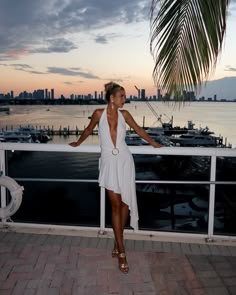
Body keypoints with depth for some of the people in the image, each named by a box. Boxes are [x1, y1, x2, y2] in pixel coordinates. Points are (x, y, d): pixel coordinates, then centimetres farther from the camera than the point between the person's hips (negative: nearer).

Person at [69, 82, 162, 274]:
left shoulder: (124, 114, 2)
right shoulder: (99, 113, -3)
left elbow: (139, 130, 16)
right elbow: (88, 130, 14)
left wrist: (154, 144, 22)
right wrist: (78, 143, 28)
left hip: (124, 161, 2)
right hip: (109, 162, -2)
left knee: (125, 203, 5)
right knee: (115, 205, -2)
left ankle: (117, 243, 25)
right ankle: (122, 252, 5)